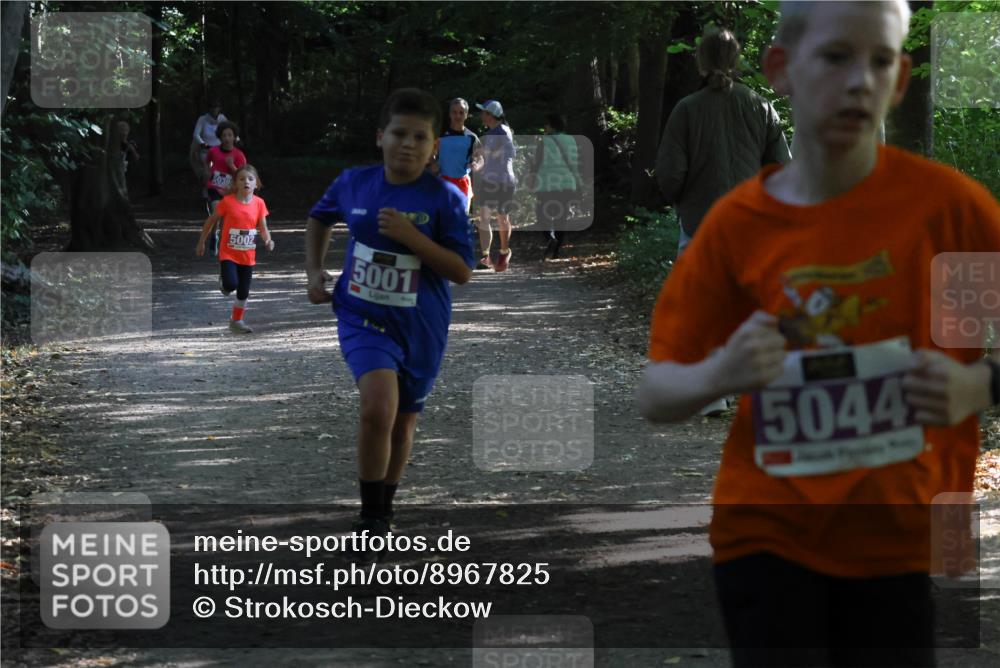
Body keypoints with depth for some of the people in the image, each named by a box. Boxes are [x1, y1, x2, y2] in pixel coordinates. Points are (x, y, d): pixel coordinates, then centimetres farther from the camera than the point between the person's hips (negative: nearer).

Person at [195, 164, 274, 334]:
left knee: (243, 292, 9)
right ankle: (223, 281, 15)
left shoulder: (259, 203, -5)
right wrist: (201, 242, 5)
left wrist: (268, 240, -21)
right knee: (232, 284, -22)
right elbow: (211, 221, 0)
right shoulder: (227, 202, -13)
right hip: (228, 253, -3)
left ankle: (237, 321, 28)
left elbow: (263, 228, 1)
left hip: (248, 255, 3)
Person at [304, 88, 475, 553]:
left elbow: (463, 271, -16)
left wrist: (410, 236, -25)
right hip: (364, 317, -1)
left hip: (421, 327, 1)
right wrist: (314, 272, 9)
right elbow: (319, 218, 18)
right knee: (378, 407, -24)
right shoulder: (353, 183, -4)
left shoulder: (444, 199, -12)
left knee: (403, 422, 16)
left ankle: (383, 512, 40)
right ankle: (371, 518, -11)